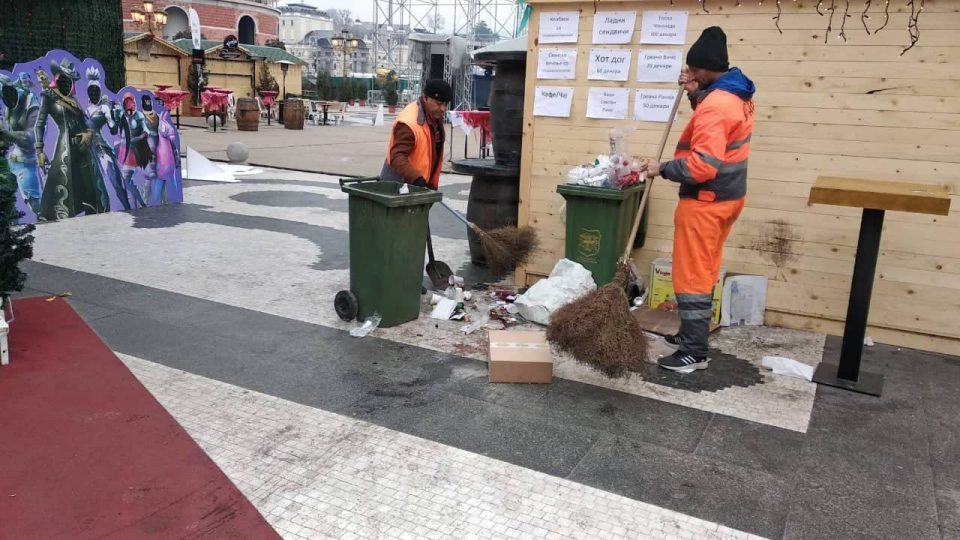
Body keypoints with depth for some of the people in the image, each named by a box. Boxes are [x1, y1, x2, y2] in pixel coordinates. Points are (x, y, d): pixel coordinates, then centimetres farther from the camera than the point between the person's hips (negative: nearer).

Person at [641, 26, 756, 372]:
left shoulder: (715, 106, -23)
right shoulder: (737, 94, 8)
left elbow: (703, 166, -29)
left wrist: (663, 169, -16)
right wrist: (696, 95, 10)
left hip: (705, 202, -10)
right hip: (726, 197, 10)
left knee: (691, 276, -3)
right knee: (703, 273, 18)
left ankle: (694, 353, 4)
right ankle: (693, 334, 30)